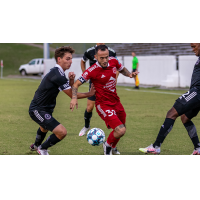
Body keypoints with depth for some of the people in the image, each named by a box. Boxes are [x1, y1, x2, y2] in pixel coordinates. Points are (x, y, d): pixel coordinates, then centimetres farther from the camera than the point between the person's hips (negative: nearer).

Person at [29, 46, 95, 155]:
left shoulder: (56, 72, 6)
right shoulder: (58, 75, -27)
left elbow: (70, 90, 10)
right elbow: (72, 95, -19)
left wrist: (71, 80, -10)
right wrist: (89, 94, -8)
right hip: (38, 110, -11)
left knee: (44, 128, 39)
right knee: (61, 132, -22)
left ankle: (36, 145, 69)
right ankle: (42, 149, 4)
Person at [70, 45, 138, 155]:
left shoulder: (113, 61, -4)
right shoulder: (92, 71, -21)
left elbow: (122, 70, 18)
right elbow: (76, 84, -15)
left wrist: (129, 74, -2)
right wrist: (74, 98, -31)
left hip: (116, 101, 7)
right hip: (103, 104, -7)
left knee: (121, 129, 17)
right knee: (120, 130, -19)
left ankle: (111, 148, 44)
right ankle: (108, 145, 12)